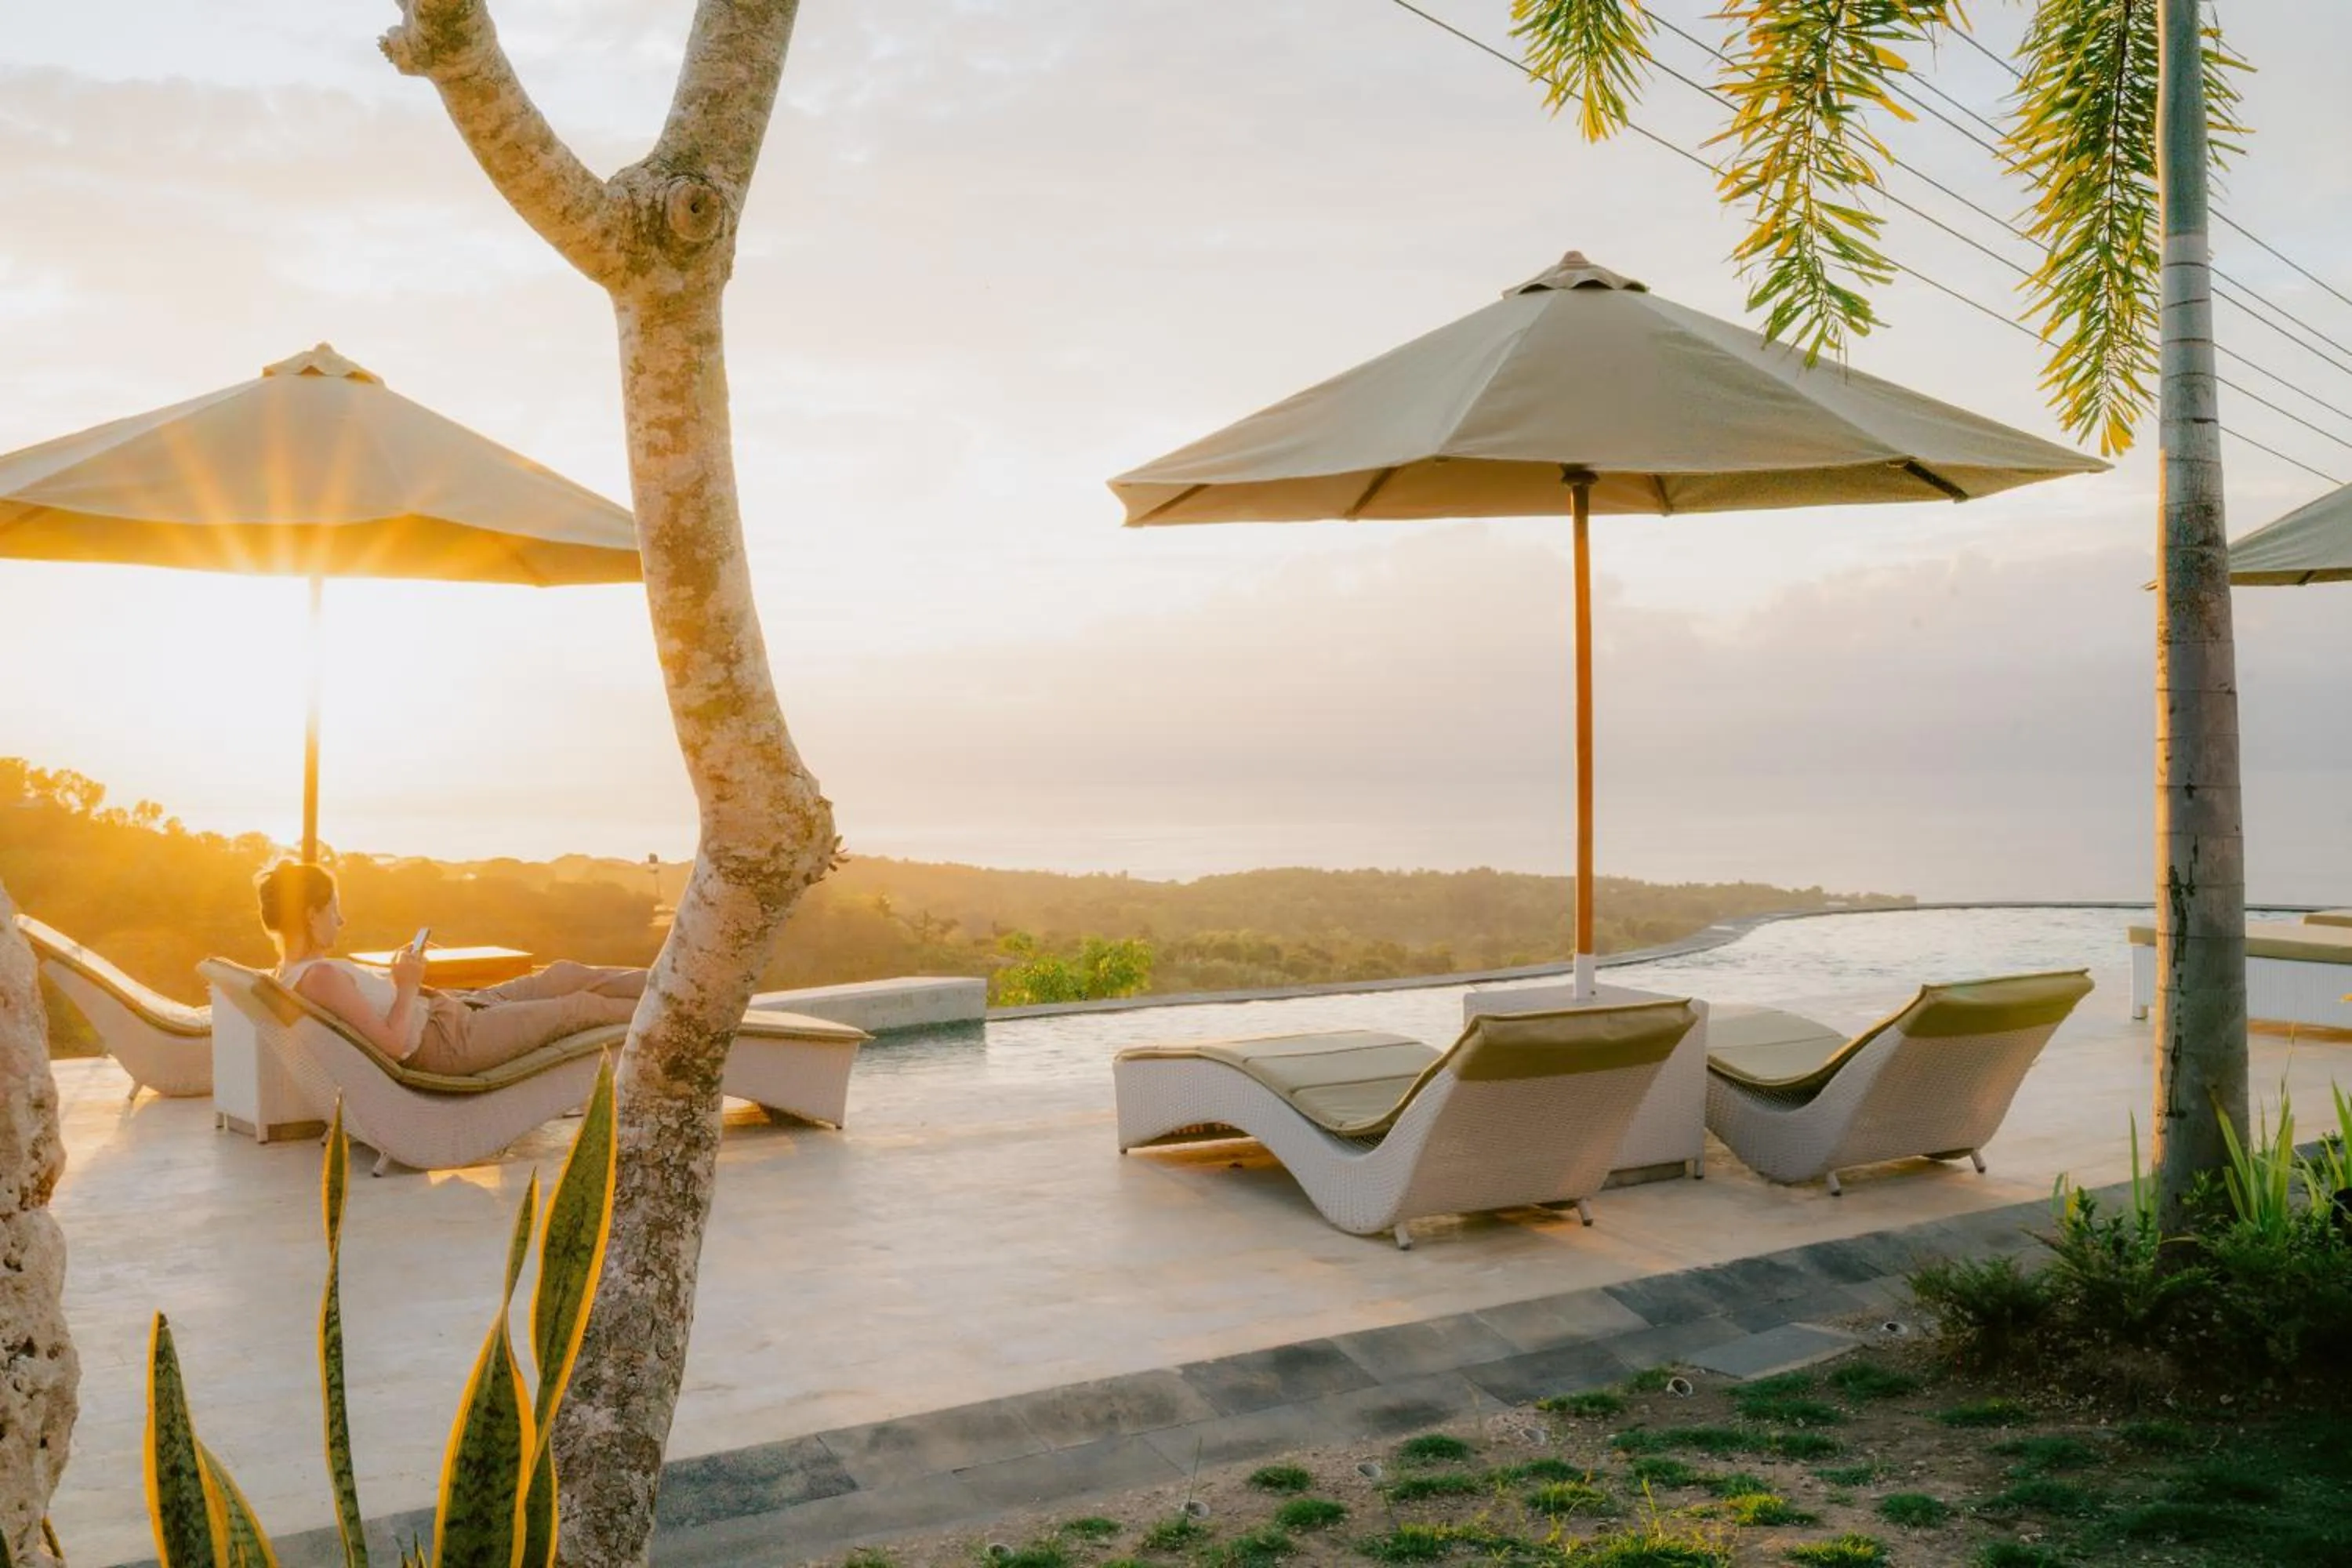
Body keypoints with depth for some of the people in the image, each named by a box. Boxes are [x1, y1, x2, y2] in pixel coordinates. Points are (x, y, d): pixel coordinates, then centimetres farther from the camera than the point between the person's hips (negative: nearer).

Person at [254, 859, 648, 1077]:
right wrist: (408, 987, -16)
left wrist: (400, 976, 2)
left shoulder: (295, 970, 5)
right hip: (447, 1042, -10)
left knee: (562, 975, 14)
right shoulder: (321, 976, -26)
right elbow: (394, 1044, -27)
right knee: (579, 1006, 1)